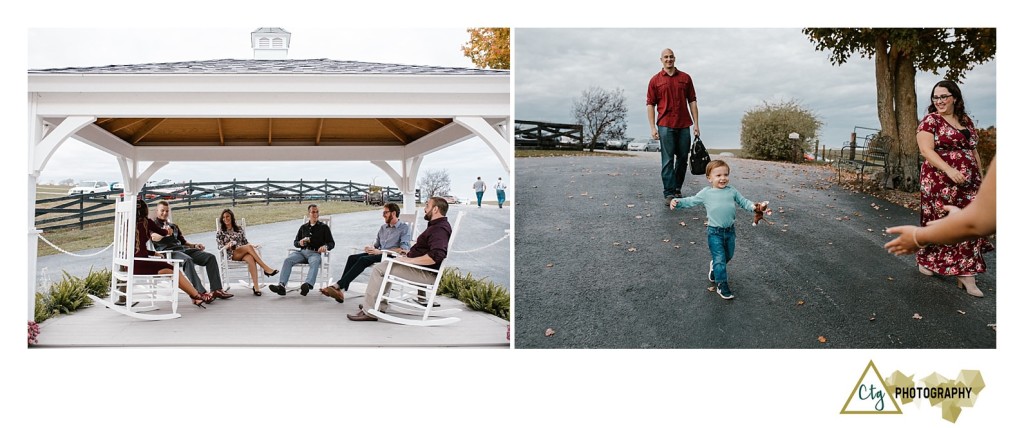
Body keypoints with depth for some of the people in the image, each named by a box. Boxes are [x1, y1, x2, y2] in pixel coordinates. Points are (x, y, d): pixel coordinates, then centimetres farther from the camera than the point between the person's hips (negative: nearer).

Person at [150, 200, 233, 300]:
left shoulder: (173, 226, 33)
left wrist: (194, 245, 9)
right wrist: (165, 232, -29)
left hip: (182, 249, 7)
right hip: (167, 251, -7)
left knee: (210, 257, -11)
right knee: (187, 260, -39)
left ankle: (216, 289, -20)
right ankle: (200, 293, -47)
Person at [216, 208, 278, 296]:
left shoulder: (239, 229, 20)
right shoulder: (221, 232, 13)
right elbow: (219, 247, 6)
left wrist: (252, 245, 0)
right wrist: (228, 245, -15)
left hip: (243, 253, 2)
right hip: (231, 255, -2)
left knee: (250, 259, -37)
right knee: (249, 247, -34)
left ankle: (256, 287, -47)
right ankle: (266, 269, -39)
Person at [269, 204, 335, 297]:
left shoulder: (324, 227, 14)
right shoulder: (303, 227, 24)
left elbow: (331, 243, 9)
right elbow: (295, 242, 26)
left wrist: (325, 247, -16)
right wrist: (300, 243, 0)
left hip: (315, 253, -3)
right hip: (302, 252, 4)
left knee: (314, 262, -39)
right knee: (288, 260, -25)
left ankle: (308, 285, -62)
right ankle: (281, 285, -38)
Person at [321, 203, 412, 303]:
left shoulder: (404, 228, 0)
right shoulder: (383, 227, 25)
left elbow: (404, 249, -13)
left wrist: (381, 252, -18)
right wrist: (371, 248, 0)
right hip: (380, 255, 7)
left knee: (363, 260, -30)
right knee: (352, 258, -18)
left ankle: (338, 286, -35)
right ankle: (341, 290, -28)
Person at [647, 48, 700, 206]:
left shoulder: (685, 78, 10)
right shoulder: (655, 80, 4)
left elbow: (692, 101, 10)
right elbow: (650, 104, 3)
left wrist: (696, 123, 4)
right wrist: (652, 127, -5)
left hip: (684, 125, 3)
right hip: (665, 126, -3)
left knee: (683, 158, 8)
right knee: (668, 160, -5)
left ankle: (677, 188, 23)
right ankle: (669, 193, -5)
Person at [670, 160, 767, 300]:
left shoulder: (732, 191, 4)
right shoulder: (706, 193, -4)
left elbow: (743, 201, 10)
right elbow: (691, 201, 1)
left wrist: (754, 207, -8)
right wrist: (677, 202, -13)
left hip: (730, 230, 4)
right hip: (715, 232, -4)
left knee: (728, 256, 19)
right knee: (719, 258, -7)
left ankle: (715, 268, 48)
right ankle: (722, 285, 1)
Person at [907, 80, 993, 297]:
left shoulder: (966, 121, 14)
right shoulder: (930, 120, -4)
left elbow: (973, 152, 20)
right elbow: (926, 150, -15)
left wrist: (981, 178, 16)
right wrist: (949, 170, -26)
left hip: (969, 183, 5)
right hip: (941, 182, -5)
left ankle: (966, 275, 6)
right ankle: (925, 260, 19)